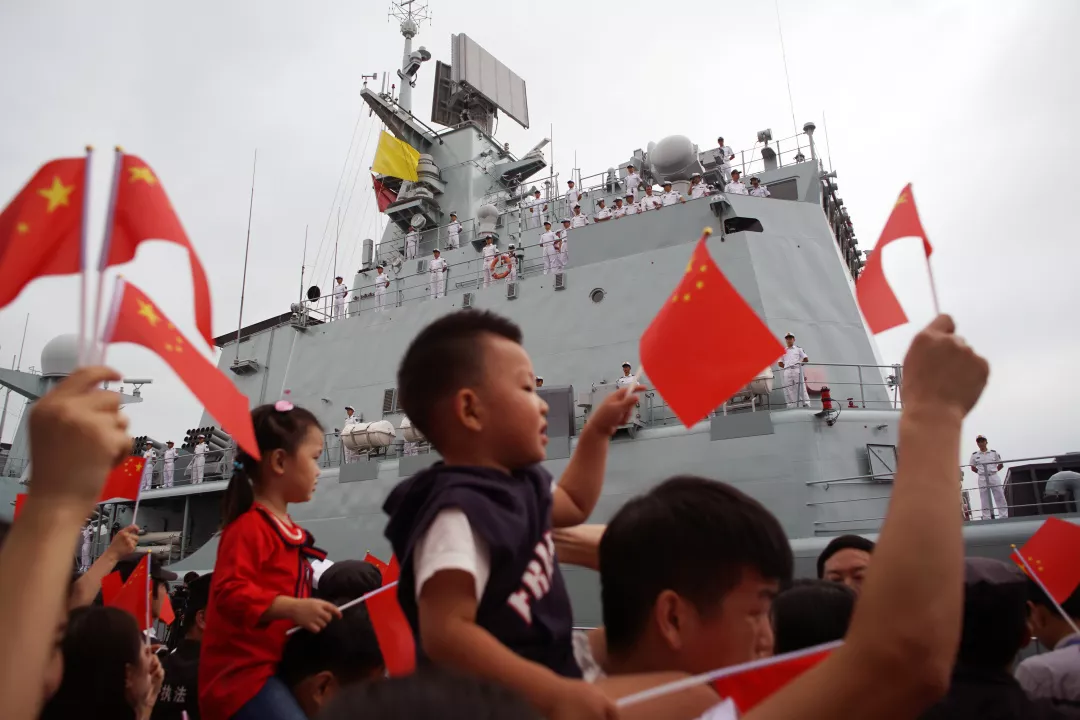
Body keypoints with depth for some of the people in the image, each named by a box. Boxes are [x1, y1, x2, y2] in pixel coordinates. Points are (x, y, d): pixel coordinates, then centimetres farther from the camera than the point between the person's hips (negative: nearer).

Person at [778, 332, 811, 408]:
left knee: (801, 388, -8)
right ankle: (791, 407, -1)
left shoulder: (798, 349, 13)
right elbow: (780, 363, 15)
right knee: (788, 390, -2)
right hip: (787, 371, 2)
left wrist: (800, 364, 7)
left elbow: (806, 359, 10)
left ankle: (806, 405, -10)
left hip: (797, 370, -2)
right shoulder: (783, 351, 17)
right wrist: (787, 367, 5)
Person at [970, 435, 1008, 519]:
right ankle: (987, 519, 3)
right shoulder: (974, 455, 3)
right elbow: (973, 468, 10)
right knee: (984, 500, 0)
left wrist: (993, 471, 5)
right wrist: (982, 472, 3)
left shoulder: (994, 452, 4)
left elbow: (1001, 465, 11)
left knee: (1000, 498, -1)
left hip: (994, 477, 0)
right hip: (982, 479, 0)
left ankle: (1004, 517, 4)